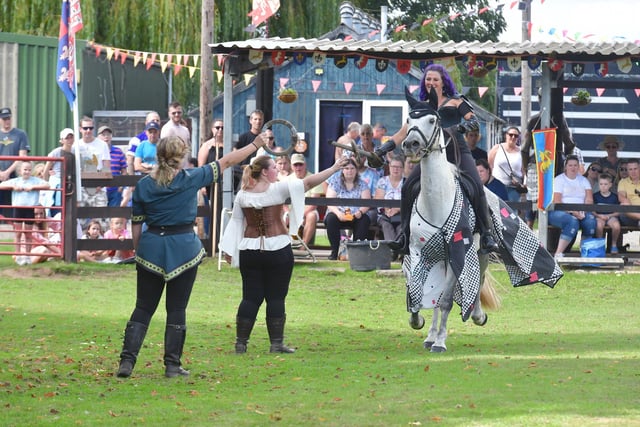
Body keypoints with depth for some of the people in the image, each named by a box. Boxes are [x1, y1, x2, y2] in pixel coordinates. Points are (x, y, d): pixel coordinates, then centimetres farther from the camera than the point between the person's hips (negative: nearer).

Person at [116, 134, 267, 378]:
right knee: (177, 310, 6)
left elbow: (136, 224, 5)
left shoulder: (143, 185, 1)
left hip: (151, 247, 2)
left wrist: (138, 252, 16)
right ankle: (172, 365, 8)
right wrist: (255, 145, 12)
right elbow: (227, 162, 2)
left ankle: (127, 361, -4)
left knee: (143, 308, 6)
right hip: (183, 247, -2)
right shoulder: (190, 179, -7)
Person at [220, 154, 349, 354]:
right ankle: (276, 343, 3)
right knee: (276, 297, 3)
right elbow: (309, 182, -9)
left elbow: (236, 222, 8)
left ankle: (241, 343, 6)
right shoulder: (278, 189, -8)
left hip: (250, 251, 4)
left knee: (251, 297, 8)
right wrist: (334, 168, -4)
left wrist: (229, 249, 13)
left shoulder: (242, 195, 3)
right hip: (277, 250, -4)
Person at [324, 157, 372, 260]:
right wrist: (338, 213, -23)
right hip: (339, 215, 0)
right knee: (331, 218, -34)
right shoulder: (335, 183, 9)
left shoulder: (362, 185, 12)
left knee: (365, 220, -32)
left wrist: (360, 212, -23)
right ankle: (334, 251, -29)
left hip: (356, 216, 0)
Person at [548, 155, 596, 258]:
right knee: (573, 221, -36)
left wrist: (583, 211, -16)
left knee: (591, 220, -28)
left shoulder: (583, 180, 17)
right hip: (560, 212, -4)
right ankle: (558, 253, -37)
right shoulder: (559, 180, 3)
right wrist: (572, 212, -20)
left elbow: (589, 199, 5)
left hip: (579, 213, 4)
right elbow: (557, 201, -9)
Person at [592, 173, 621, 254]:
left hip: (611, 216, 1)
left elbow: (618, 212, 6)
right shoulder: (595, 196, 6)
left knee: (616, 225, -32)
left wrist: (609, 215, -10)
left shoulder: (614, 197, 6)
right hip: (599, 216, -1)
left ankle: (614, 244, -9)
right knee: (599, 224, -37)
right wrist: (598, 215, -14)